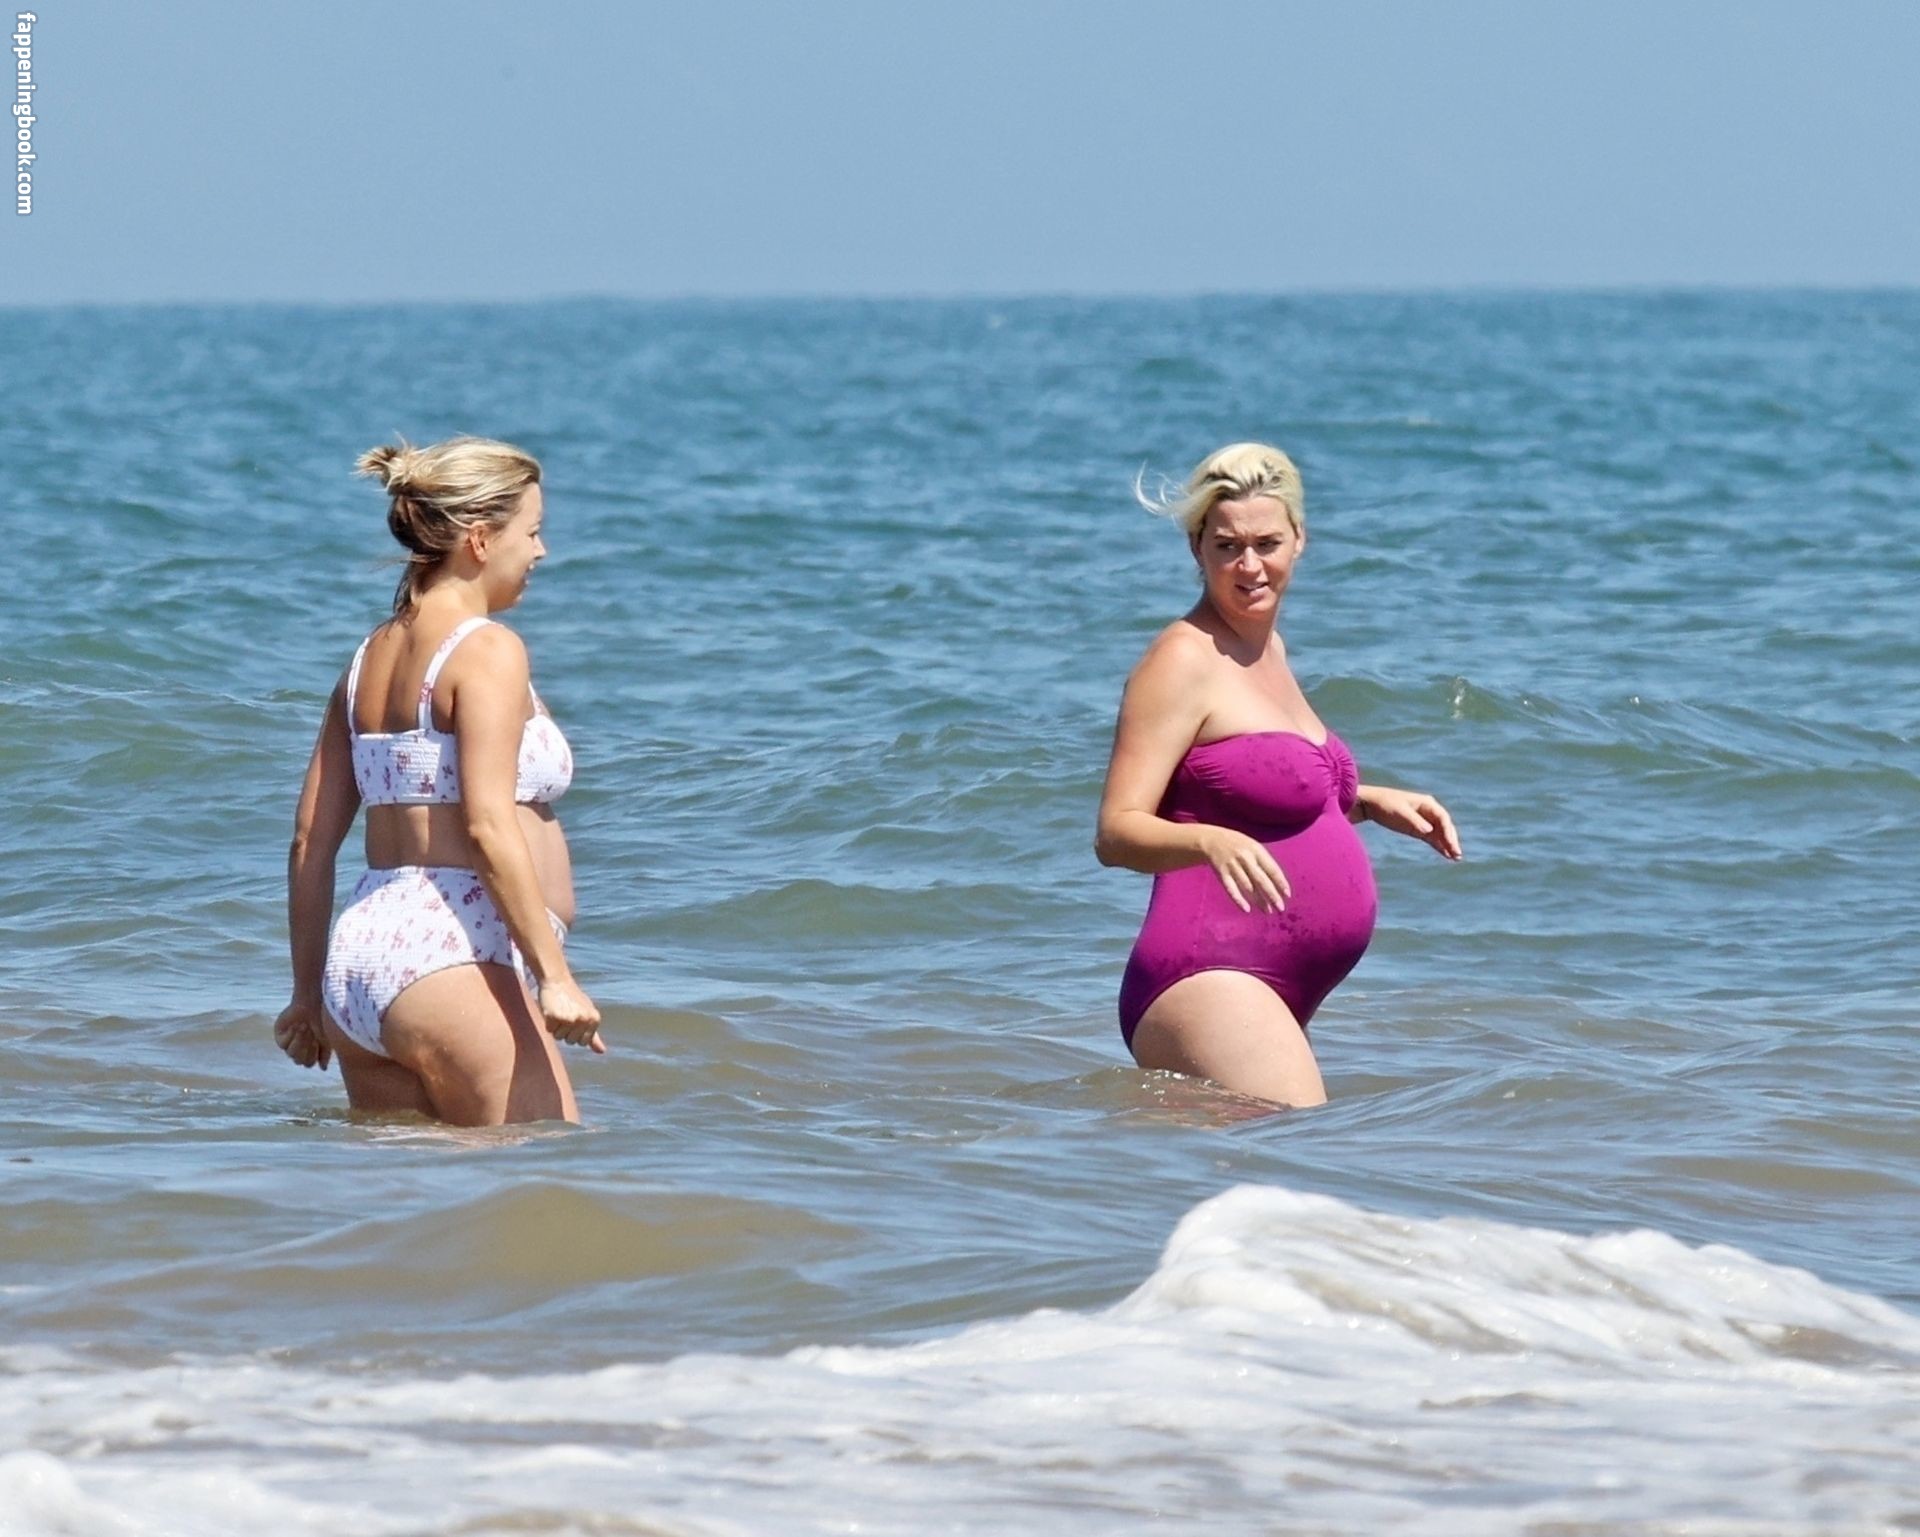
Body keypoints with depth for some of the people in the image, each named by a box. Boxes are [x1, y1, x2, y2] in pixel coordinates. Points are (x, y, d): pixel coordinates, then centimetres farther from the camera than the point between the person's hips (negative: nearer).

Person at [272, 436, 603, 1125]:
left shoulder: (371, 655, 17)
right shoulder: (486, 650, -7)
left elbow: (311, 842, 17)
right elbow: (488, 824, -18)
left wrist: (309, 992, 23)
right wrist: (553, 975, -21)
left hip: (363, 948, 9)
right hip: (452, 957, -9)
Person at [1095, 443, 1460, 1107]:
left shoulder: (1266, 647, 17)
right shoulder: (1185, 660, -10)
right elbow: (1117, 833, -16)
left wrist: (1371, 801, 20)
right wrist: (1212, 841, -33)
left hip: (1265, 998, 10)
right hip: (1207, 981, -10)